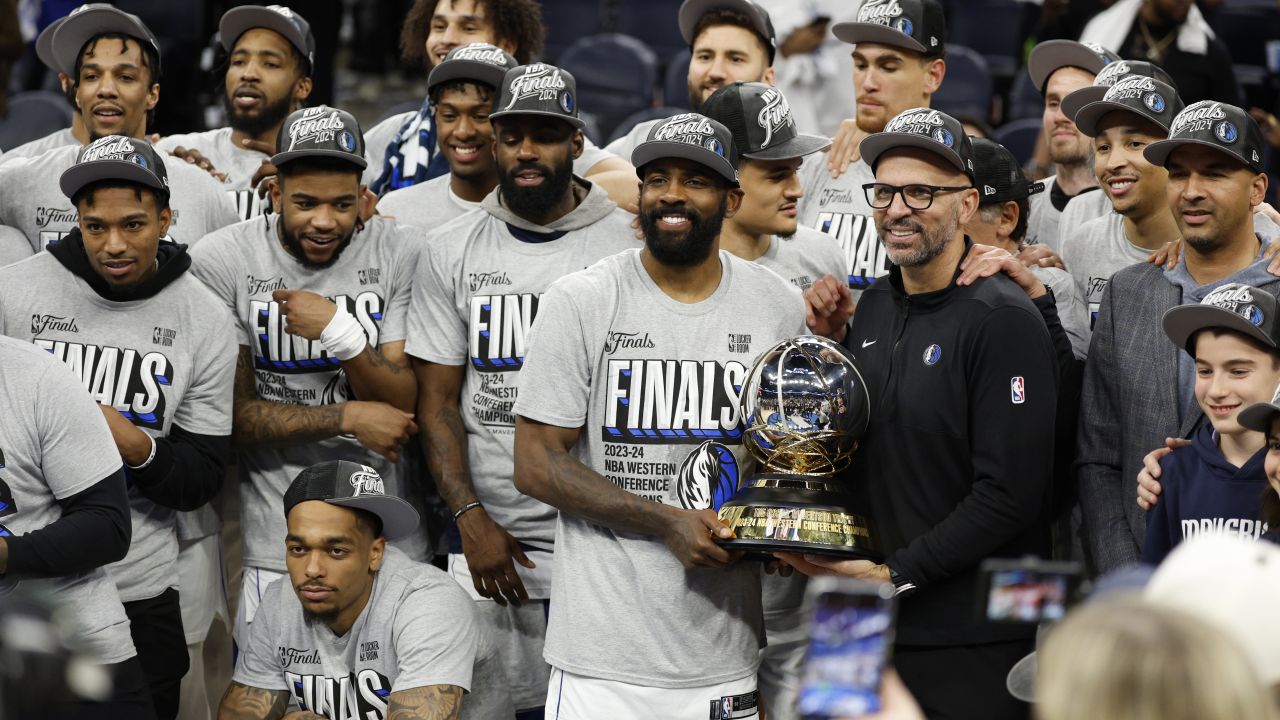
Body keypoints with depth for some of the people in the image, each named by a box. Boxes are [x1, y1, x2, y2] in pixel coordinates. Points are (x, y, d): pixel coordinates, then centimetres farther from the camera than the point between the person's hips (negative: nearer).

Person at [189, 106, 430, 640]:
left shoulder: (397, 253, -2)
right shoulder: (223, 261, -5)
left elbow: (406, 408, -5)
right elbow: (236, 415, -5)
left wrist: (340, 332, -19)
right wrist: (348, 418, -12)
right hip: (276, 543, -1)